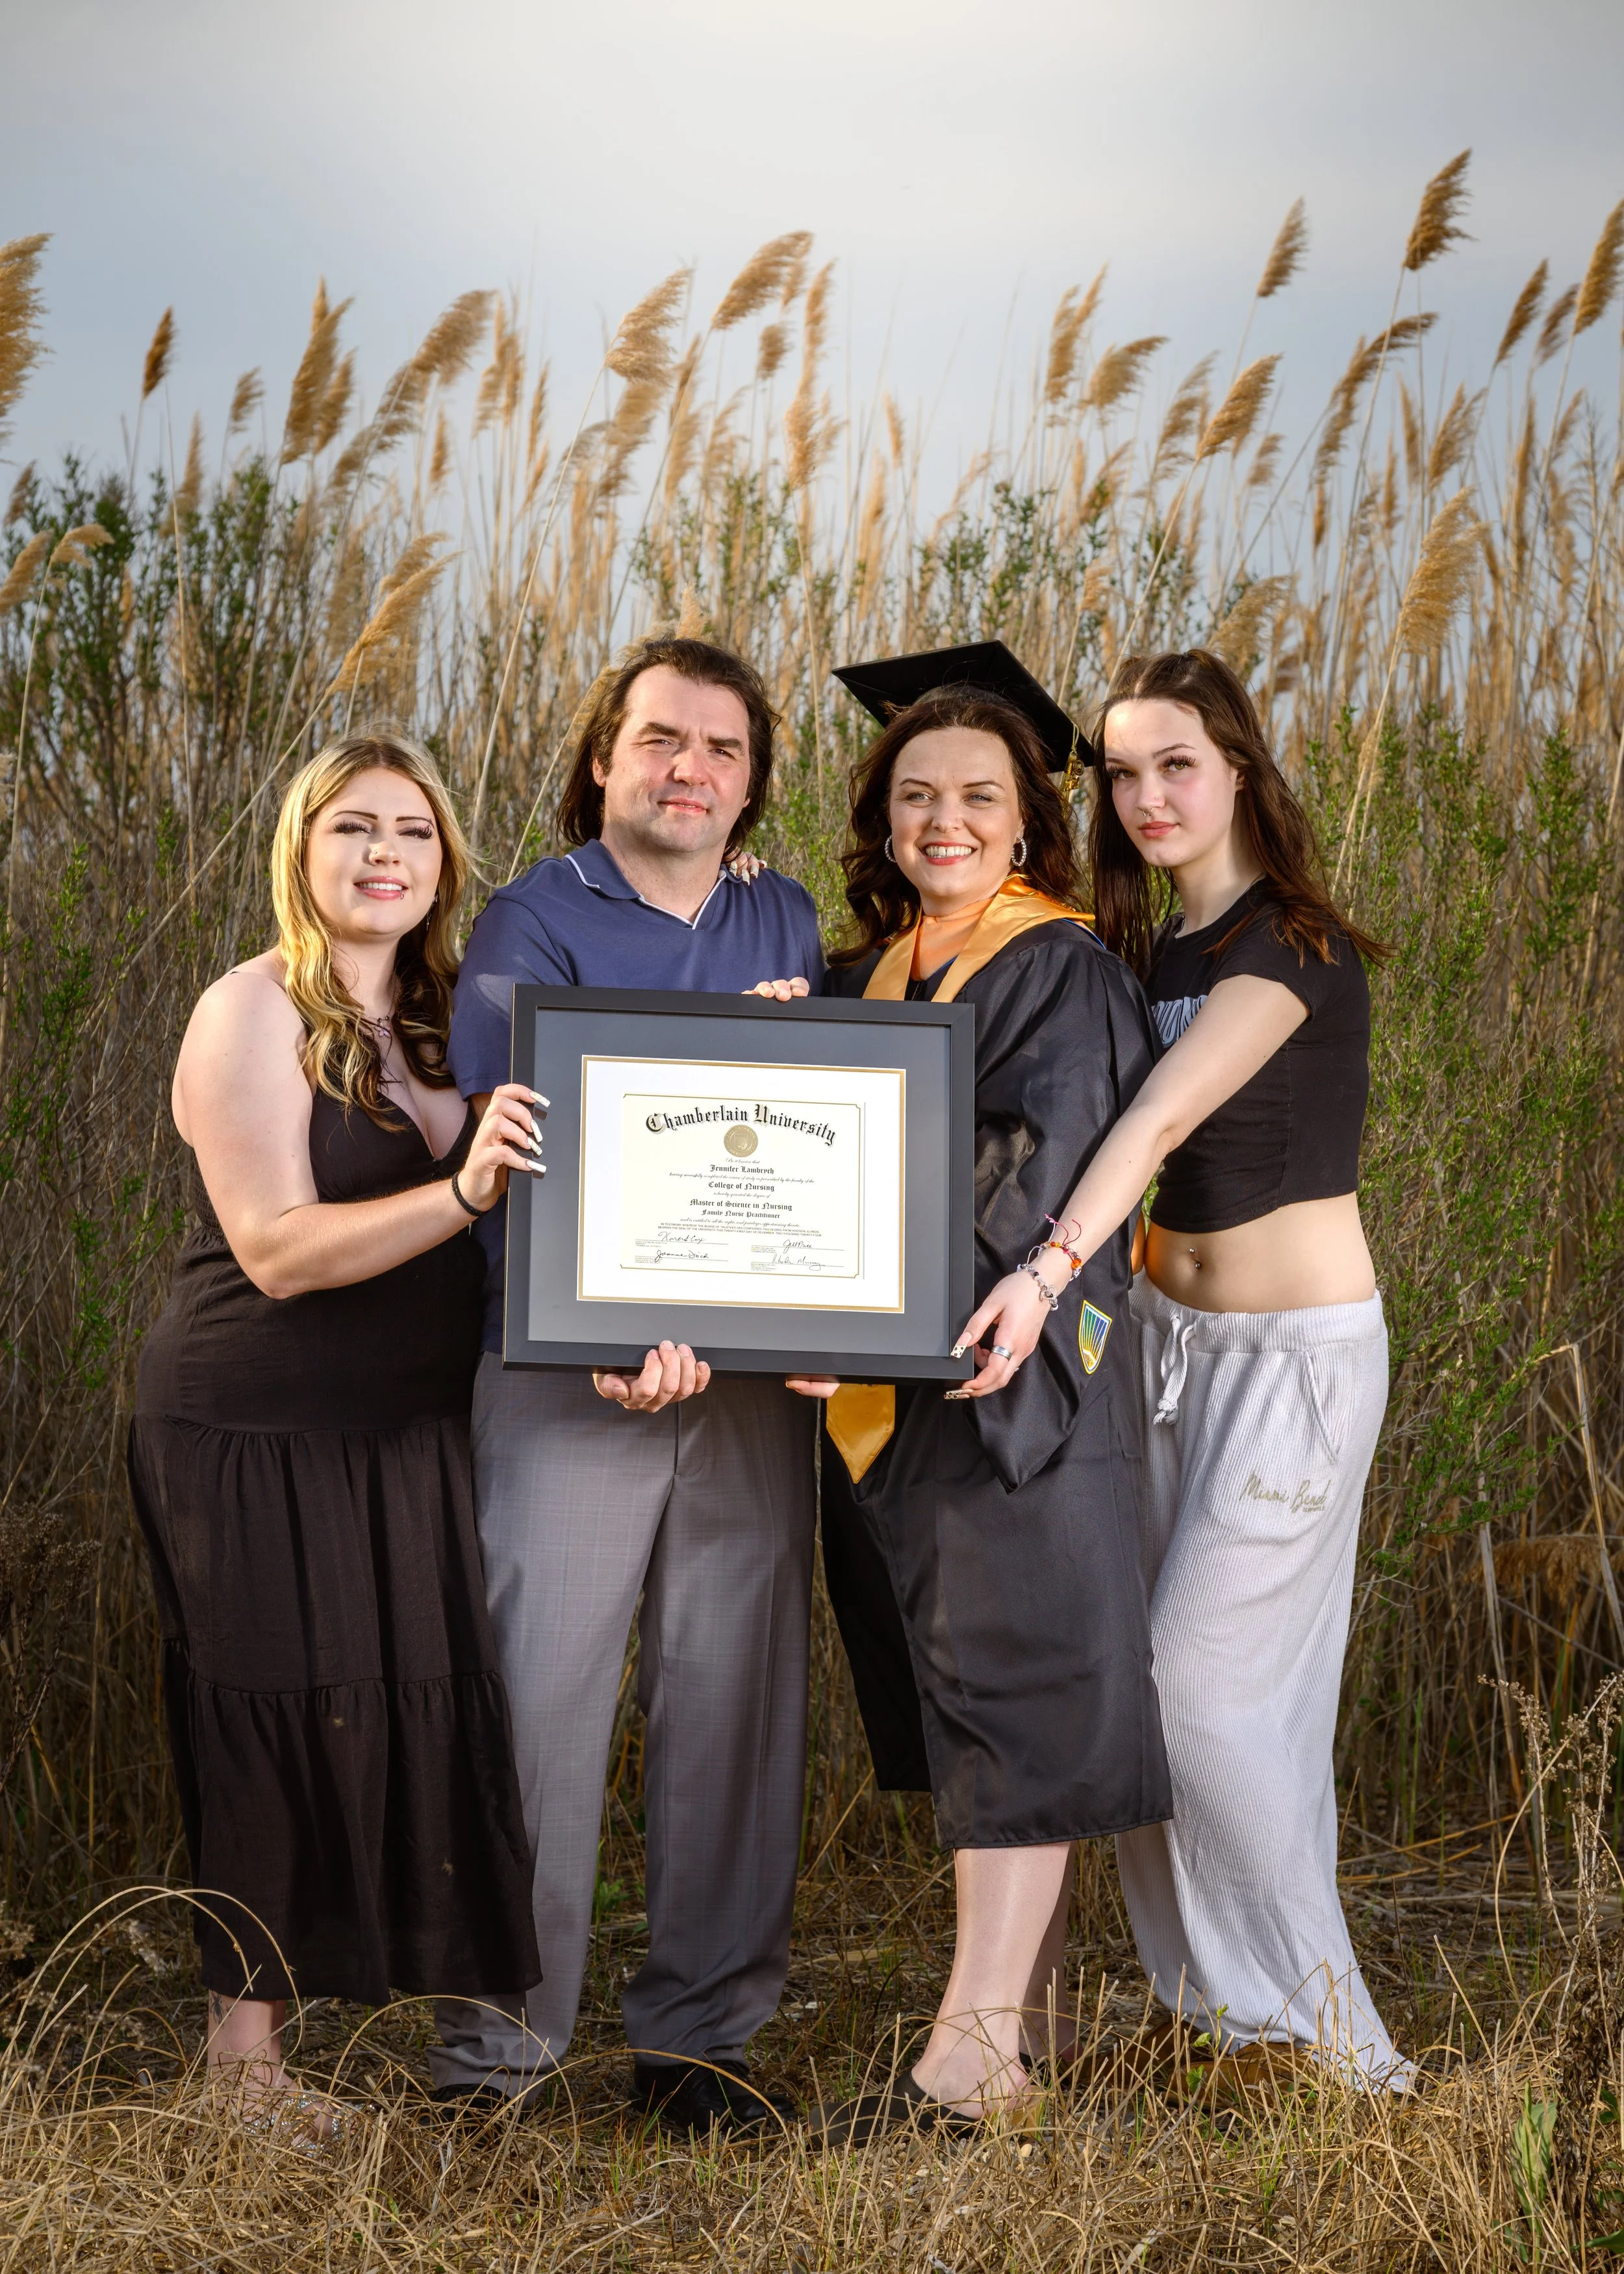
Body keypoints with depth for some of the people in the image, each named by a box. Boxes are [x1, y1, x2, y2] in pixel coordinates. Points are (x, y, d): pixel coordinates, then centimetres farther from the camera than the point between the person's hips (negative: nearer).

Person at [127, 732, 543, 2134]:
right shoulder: (252, 1015, -10)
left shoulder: (443, 1017, 9)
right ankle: (245, 2044, 6)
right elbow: (277, 1249, -18)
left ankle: (406, 2004, 12)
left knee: (424, 1711, 2)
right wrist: (465, 1191, -30)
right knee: (283, 1726, -3)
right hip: (258, 1435, -6)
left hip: (408, 1434, 6)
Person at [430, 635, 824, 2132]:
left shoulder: (792, 929, 14)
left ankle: (702, 2032, 16)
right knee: (536, 1690, -5)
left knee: (735, 1696, 6)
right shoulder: (535, 923, 0)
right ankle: (496, 2048, 5)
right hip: (571, 1375, -4)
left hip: (758, 1375, 4)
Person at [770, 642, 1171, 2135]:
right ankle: (1029, 2010, 18)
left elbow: (1034, 1176, -18)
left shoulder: (1062, 975, -7)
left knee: (1012, 1689, -8)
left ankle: (977, 2055, -11)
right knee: (946, 1695, 9)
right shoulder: (861, 979, 14)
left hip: (1015, 1378, -7)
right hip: (882, 1393, 7)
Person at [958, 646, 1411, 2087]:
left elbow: (1165, 1115, -32)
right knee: (1132, 1681, 7)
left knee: (1205, 1691, -8)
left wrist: (1046, 1271, -45)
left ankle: (1326, 2036, 5)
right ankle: (1214, 2001, 20)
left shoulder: (1291, 944, -16)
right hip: (1165, 1337, 8)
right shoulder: (1146, 959, 10)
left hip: (1297, 1353, -8)